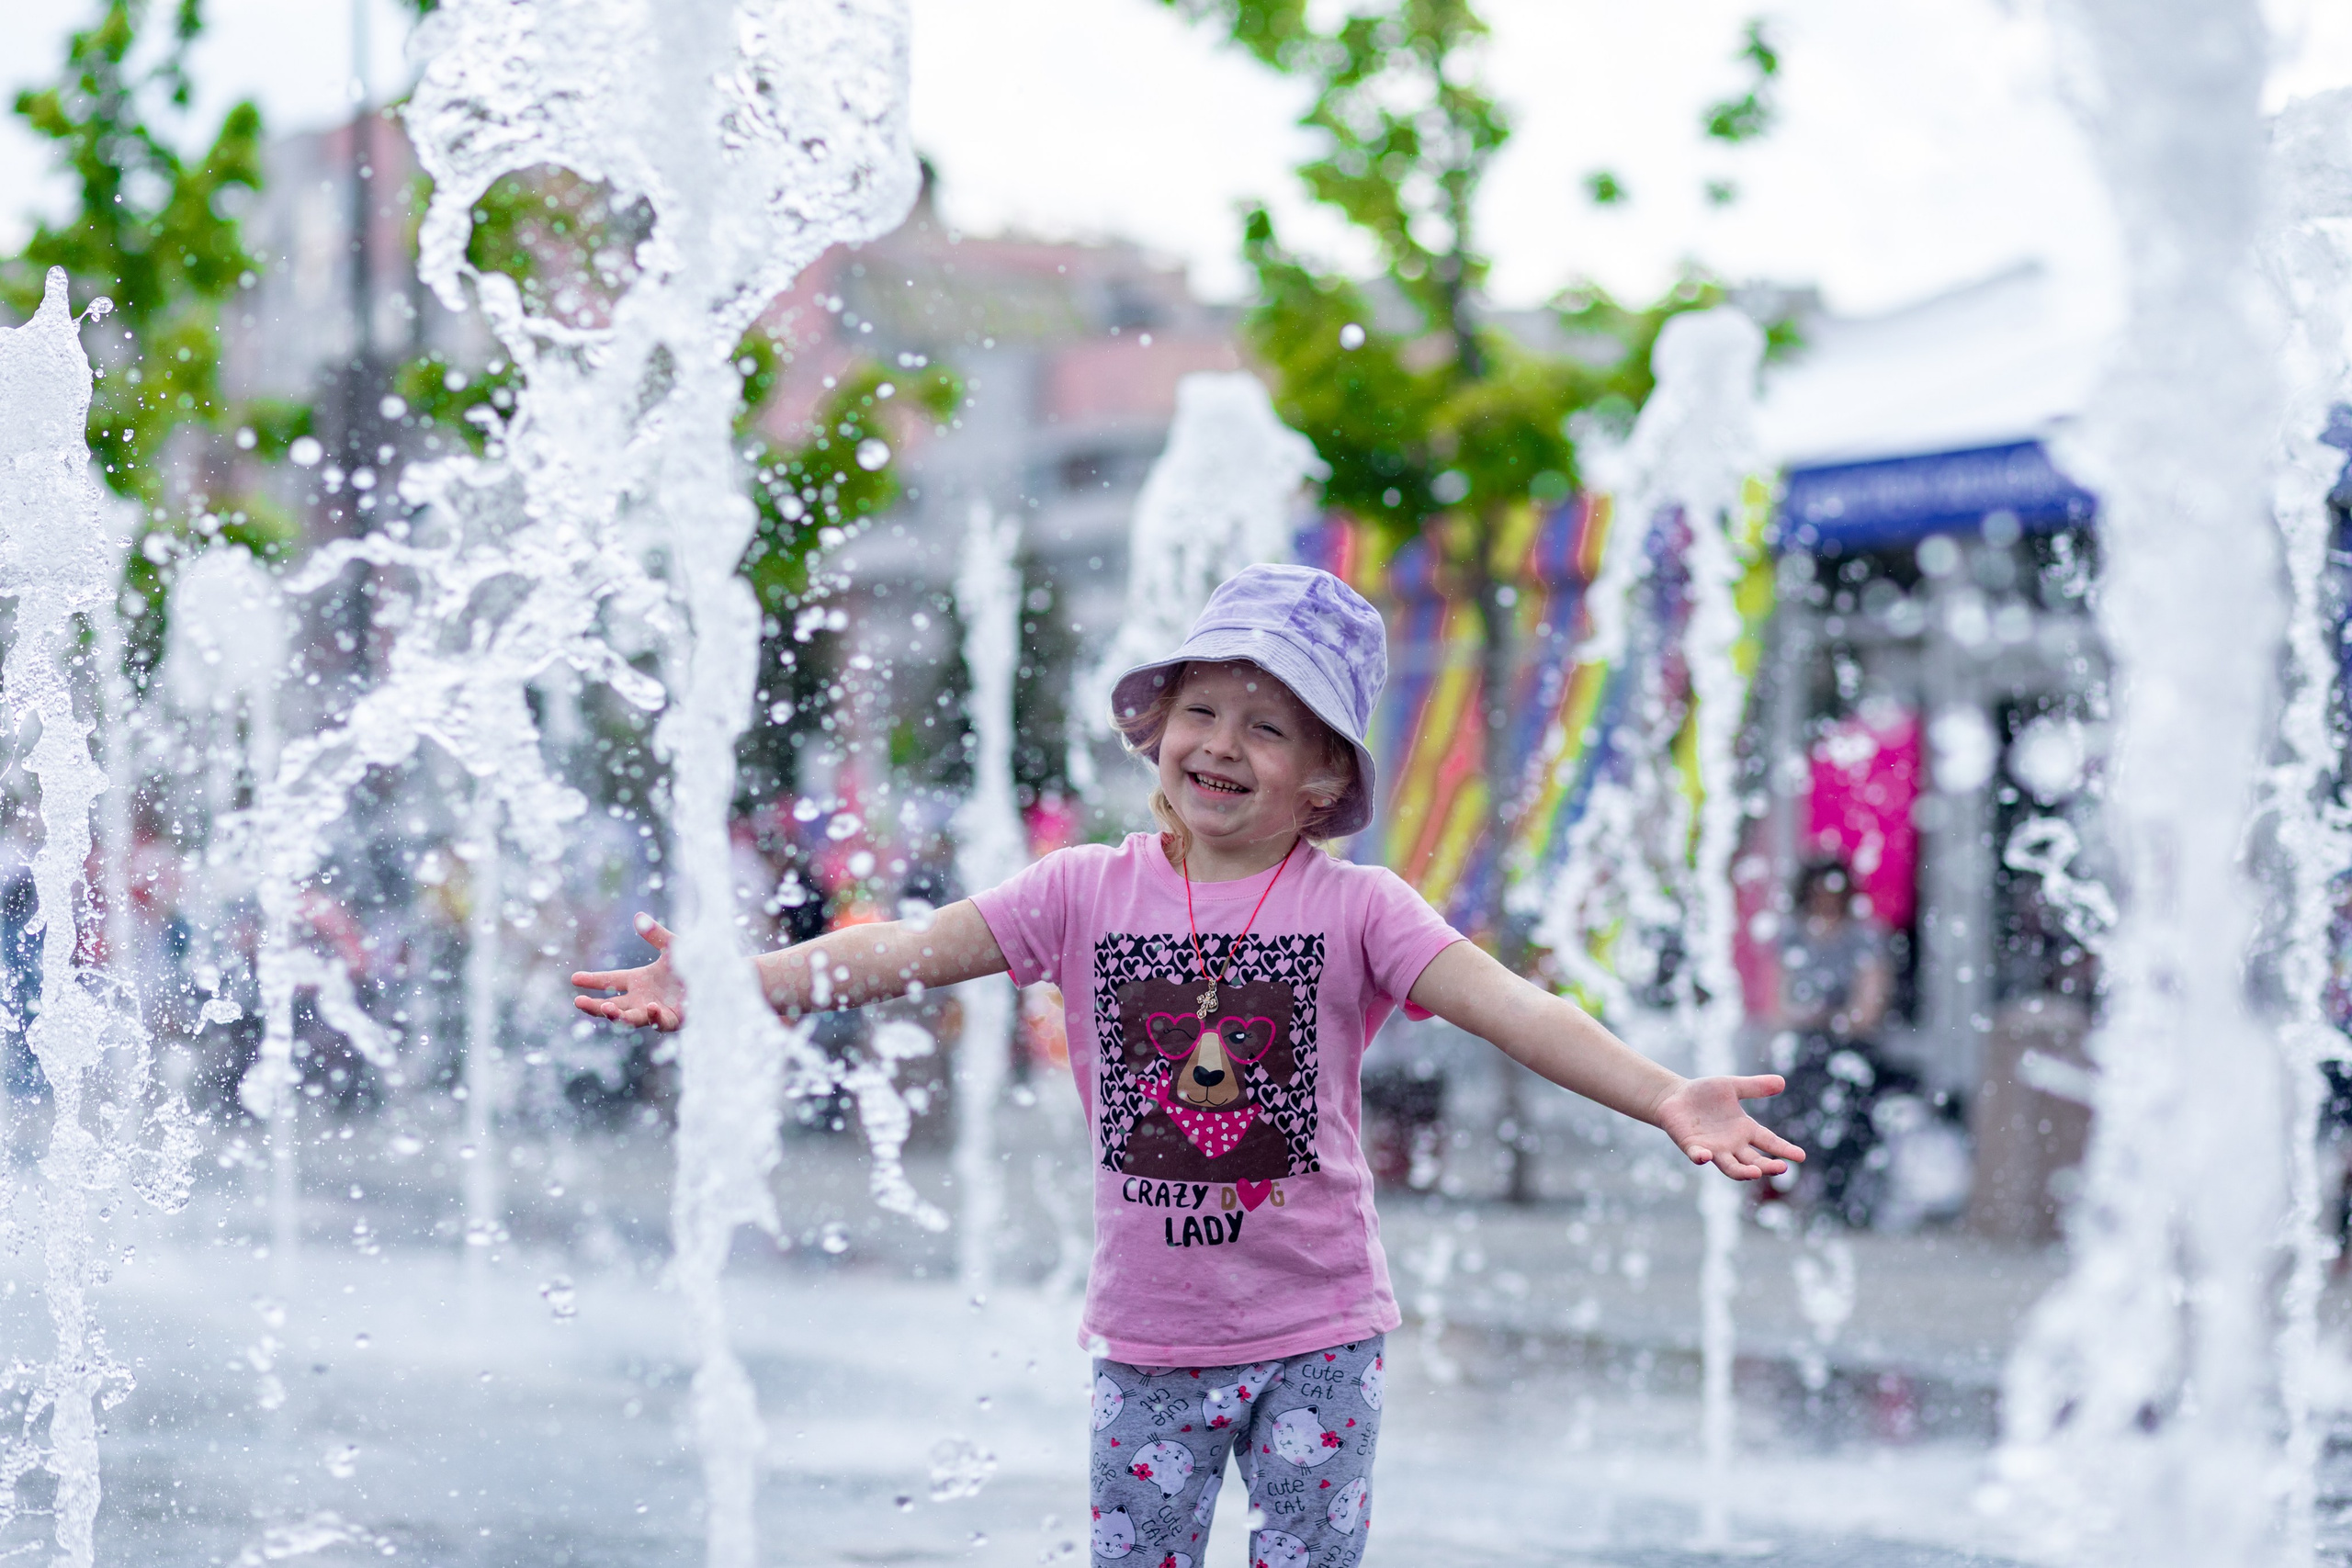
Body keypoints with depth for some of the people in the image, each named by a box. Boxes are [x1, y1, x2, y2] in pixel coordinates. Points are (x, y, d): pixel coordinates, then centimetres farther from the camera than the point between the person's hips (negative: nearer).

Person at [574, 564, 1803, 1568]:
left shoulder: (1354, 909, -8)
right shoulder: (1090, 893, -1)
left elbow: (1510, 1007, -18)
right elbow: (908, 952, -4)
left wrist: (1663, 1096, -32)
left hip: (1317, 1333, -2)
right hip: (1149, 1337, 2)